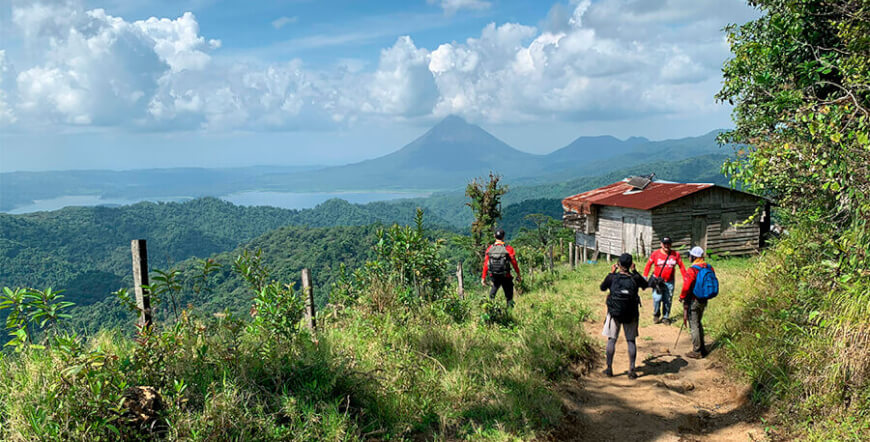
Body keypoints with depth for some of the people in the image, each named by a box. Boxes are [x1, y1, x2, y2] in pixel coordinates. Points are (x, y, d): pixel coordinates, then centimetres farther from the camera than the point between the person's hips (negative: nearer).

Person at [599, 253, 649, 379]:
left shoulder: (612, 277, -11)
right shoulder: (635, 278, -10)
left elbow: (602, 288, 8)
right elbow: (646, 285, 12)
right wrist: (635, 271, 14)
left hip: (614, 313, 0)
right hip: (631, 315, 1)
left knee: (611, 340, 10)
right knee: (631, 341, 10)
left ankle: (609, 368, 13)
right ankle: (631, 370, 10)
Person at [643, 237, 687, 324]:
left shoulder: (676, 254, 0)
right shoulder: (655, 254, -4)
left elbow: (681, 266, 7)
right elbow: (648, 265, 3)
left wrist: (685, 279, 3)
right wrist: (644, 277, -2)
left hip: (669, 282, 2)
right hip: (657, 280, -2)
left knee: (667, 300, 5)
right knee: (657, 298, -10)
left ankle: (665, 317, 22)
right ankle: (656, 315, 12)